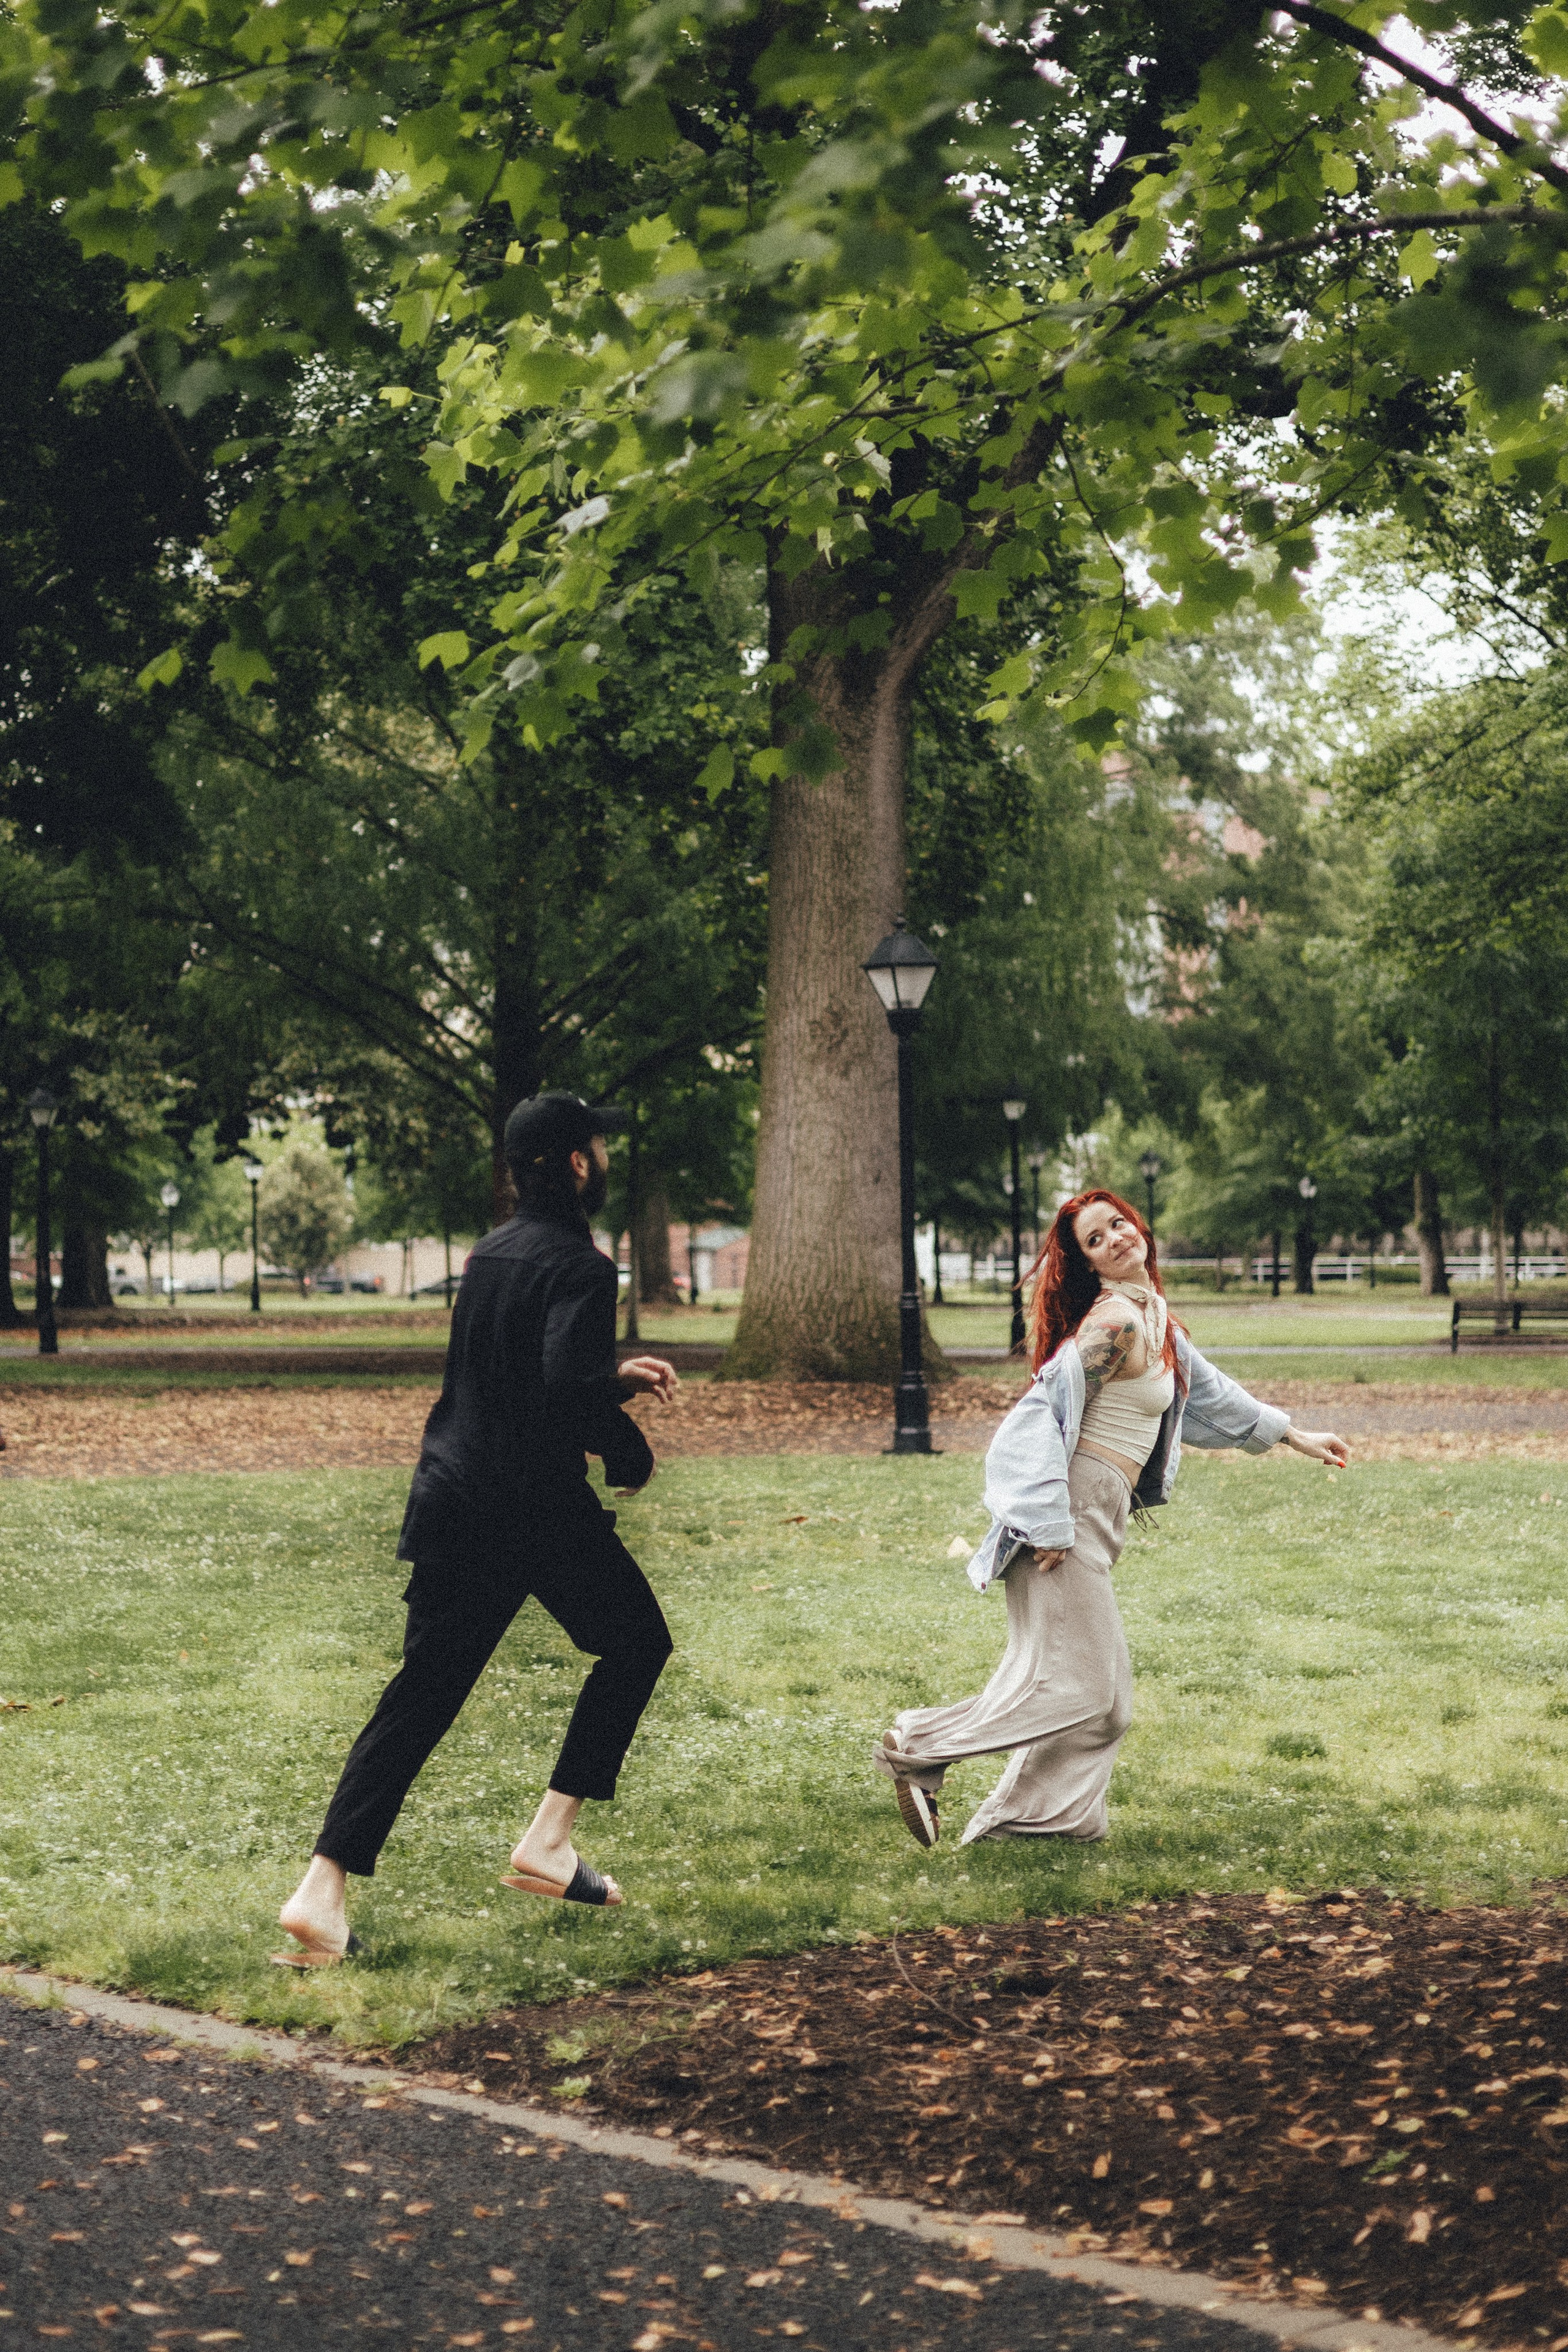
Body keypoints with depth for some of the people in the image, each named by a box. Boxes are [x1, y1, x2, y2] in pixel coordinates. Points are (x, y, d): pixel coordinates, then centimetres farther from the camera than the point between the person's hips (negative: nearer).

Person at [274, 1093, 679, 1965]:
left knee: (423, 1695, 6)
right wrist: (632, 1454, -9)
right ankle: (548, 1844, 11)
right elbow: (569, 1390, -25)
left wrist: (614, 1377, 23)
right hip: (538, 1507, -7)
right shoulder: (578, 1267, -13)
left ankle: (324, 1891, -5)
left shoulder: (490, 1254, 14)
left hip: (450, 1501, 7)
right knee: (637, 1641, 15)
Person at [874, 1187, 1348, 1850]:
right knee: (1074, 1682, -9)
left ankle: (1022, 1819, 11)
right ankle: (917, 1747, -4)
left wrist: (1292, 1435, 36)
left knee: (1098, 1688, 9)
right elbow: (1052, 1410, -20)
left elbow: (1207, 1389, 30)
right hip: (1070, 1509, -10)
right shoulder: (1115, 1322, -14)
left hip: (1094, 1515, 10)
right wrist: (1051, 1524, -23)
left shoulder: (1153, 1315, 15)